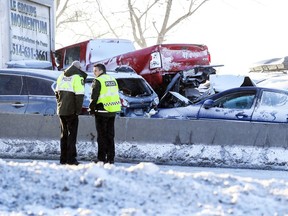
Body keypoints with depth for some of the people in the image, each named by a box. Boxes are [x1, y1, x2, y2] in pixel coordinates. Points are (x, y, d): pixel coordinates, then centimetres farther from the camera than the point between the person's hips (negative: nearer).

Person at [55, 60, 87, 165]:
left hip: (61, 110, 6)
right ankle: (71, 158, -7)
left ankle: (63, 158, 12)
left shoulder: (61, 76, 14)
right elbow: (79, 95, -14)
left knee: (64, 133, 13)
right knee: (72, 133, -2)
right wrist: (78, 110, -10)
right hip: (71, 111, -6)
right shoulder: (78, 77, -7)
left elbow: (57, 92, 18)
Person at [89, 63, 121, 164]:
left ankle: (101, 158, -2)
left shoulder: (98, 81, -10)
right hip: (113, 111, 7)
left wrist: (91, 109, -2)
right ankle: (110, 158, 11)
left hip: (102, 111, -7)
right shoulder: (113, 80, 14)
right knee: (110, 135, 11)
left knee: (102, 135, -2)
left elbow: (94, 97, -13)